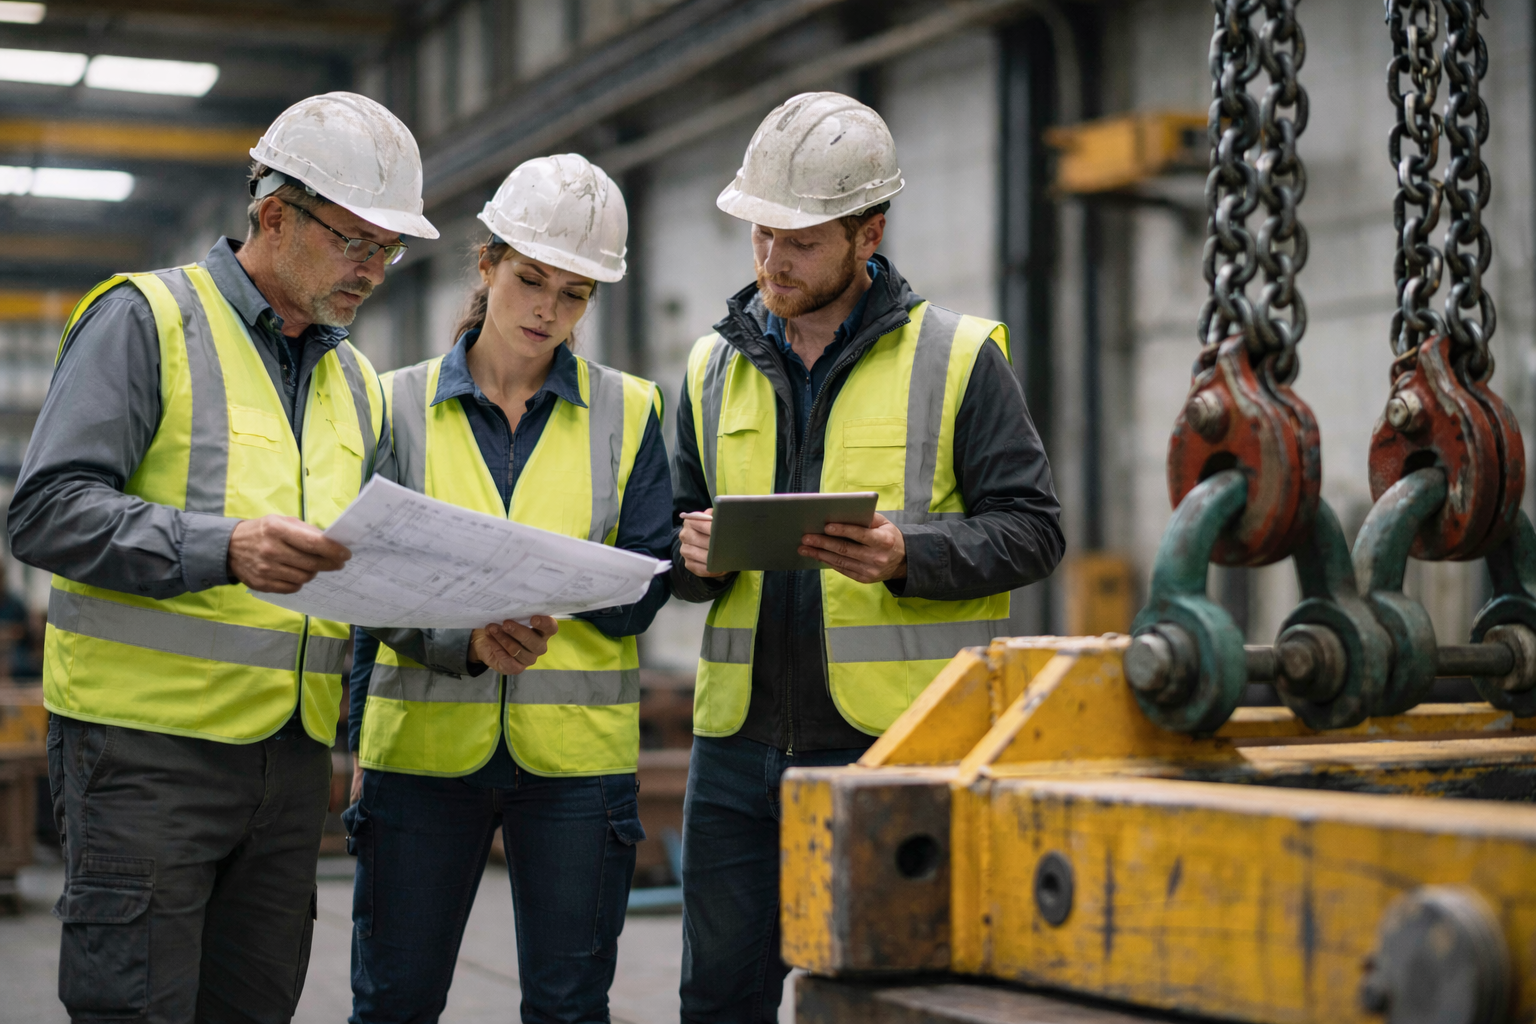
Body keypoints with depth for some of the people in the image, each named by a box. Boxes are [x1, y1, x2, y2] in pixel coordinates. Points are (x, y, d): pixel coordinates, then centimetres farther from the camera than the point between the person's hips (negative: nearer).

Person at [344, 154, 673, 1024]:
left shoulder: (628, 412, 7)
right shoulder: (401, 404, 7)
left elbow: (642, 592, -1)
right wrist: (359, 737, -3)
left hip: (574, 750, 0)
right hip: (425, 742, 0)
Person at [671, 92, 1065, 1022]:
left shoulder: (959, 357, 0)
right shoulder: (717, 367, 12)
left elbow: (1031, 529, -2)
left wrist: (908, 555, -19)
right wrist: (694, 555, -3)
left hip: (895, 745, -4)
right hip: (740, 743, 4)